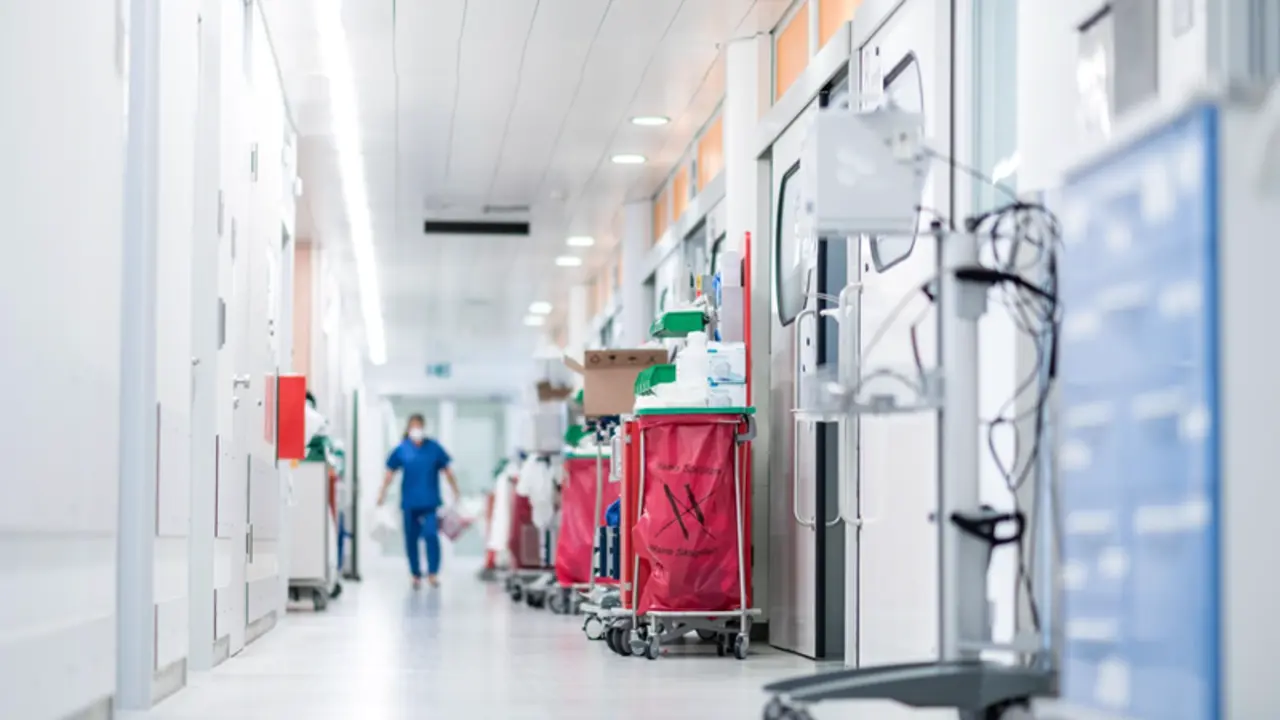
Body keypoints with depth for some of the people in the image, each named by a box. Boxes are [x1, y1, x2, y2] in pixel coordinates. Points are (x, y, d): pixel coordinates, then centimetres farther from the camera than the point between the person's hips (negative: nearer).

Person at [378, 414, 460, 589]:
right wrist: (382, 494, 5)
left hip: (430, 501, -1)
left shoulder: (434, 448, 0)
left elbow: (446, 471, 7)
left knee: (431, 534, -14)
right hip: (410, 501, 1)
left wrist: (456, 492, 8)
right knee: (411, 538, 6)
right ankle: (416, 574, 18)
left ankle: (433, 573, -4)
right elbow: (390, 472, 7)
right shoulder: (402, 449, 0)